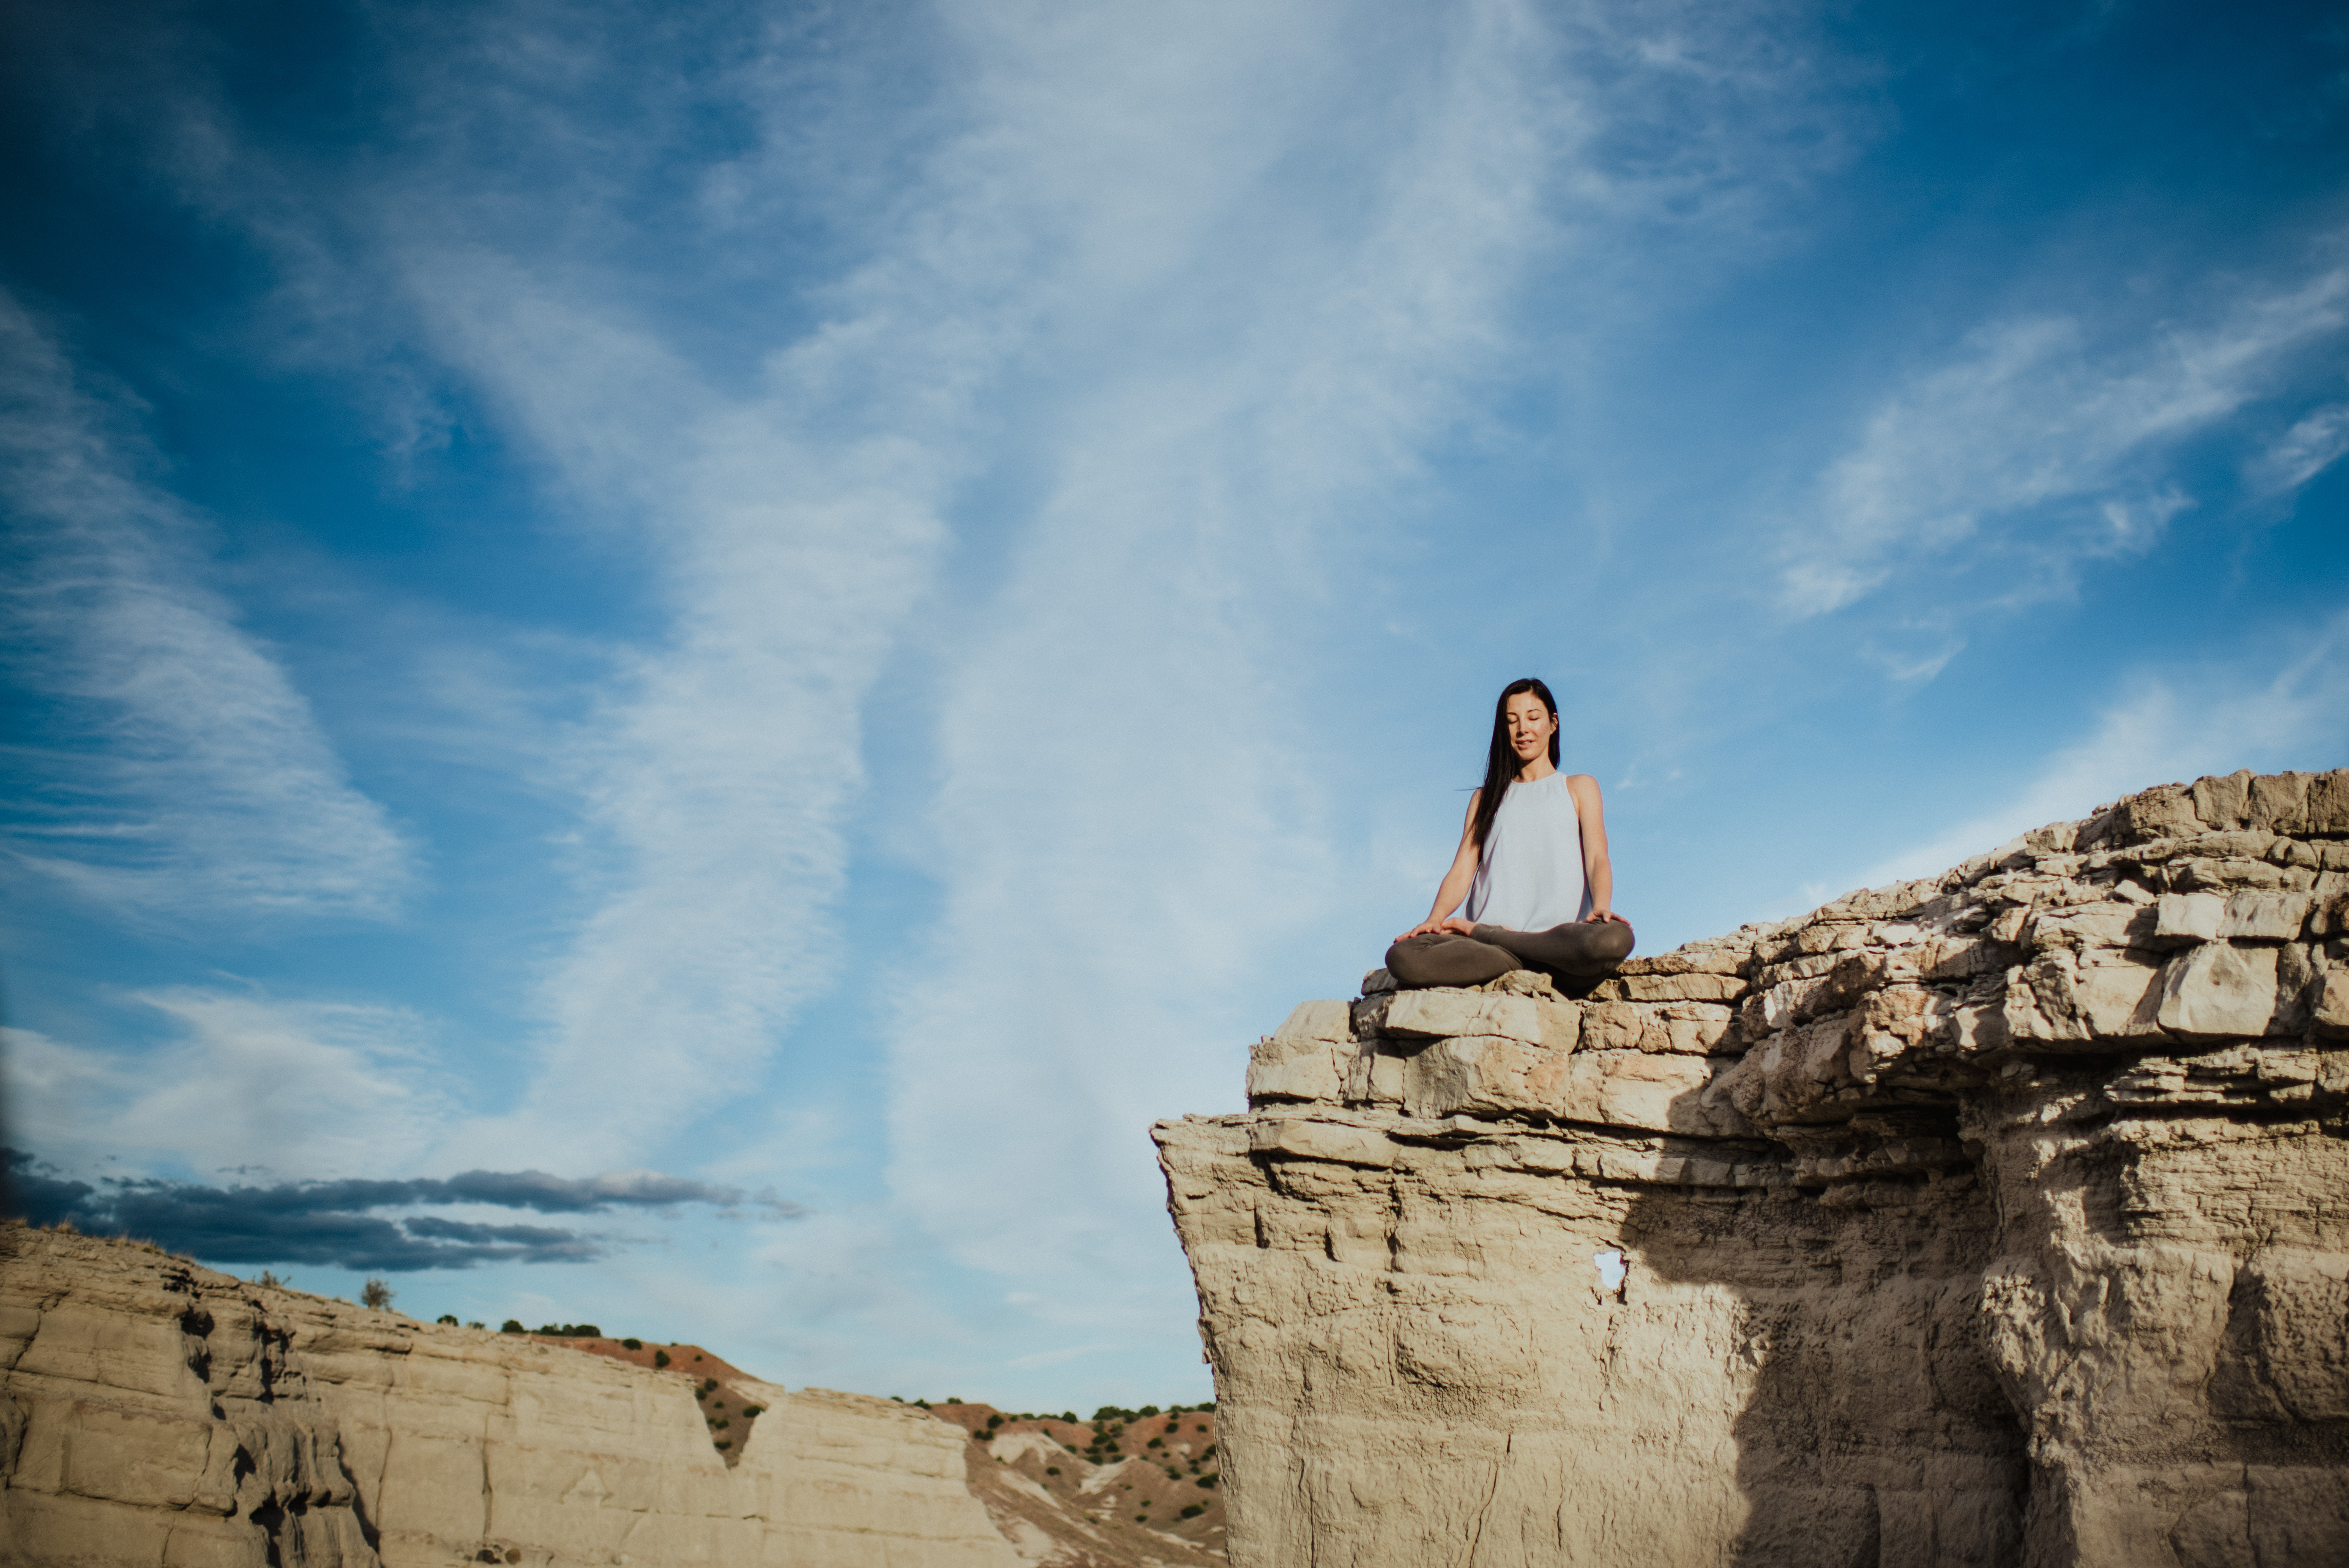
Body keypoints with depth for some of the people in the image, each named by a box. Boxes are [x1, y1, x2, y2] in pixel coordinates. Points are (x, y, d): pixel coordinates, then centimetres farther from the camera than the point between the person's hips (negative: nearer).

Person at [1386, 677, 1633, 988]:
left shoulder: (1579, 787, 23)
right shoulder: (1486, 799, 28)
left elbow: (1597, 858, 8)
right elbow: (1462, 869, 14)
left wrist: (1601, 907, -16)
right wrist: (1435, 919, -8)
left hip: (1557, 934, 0)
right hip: (1490, 931, 1)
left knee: (1614, 939, -40)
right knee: (1402, 957, -31)